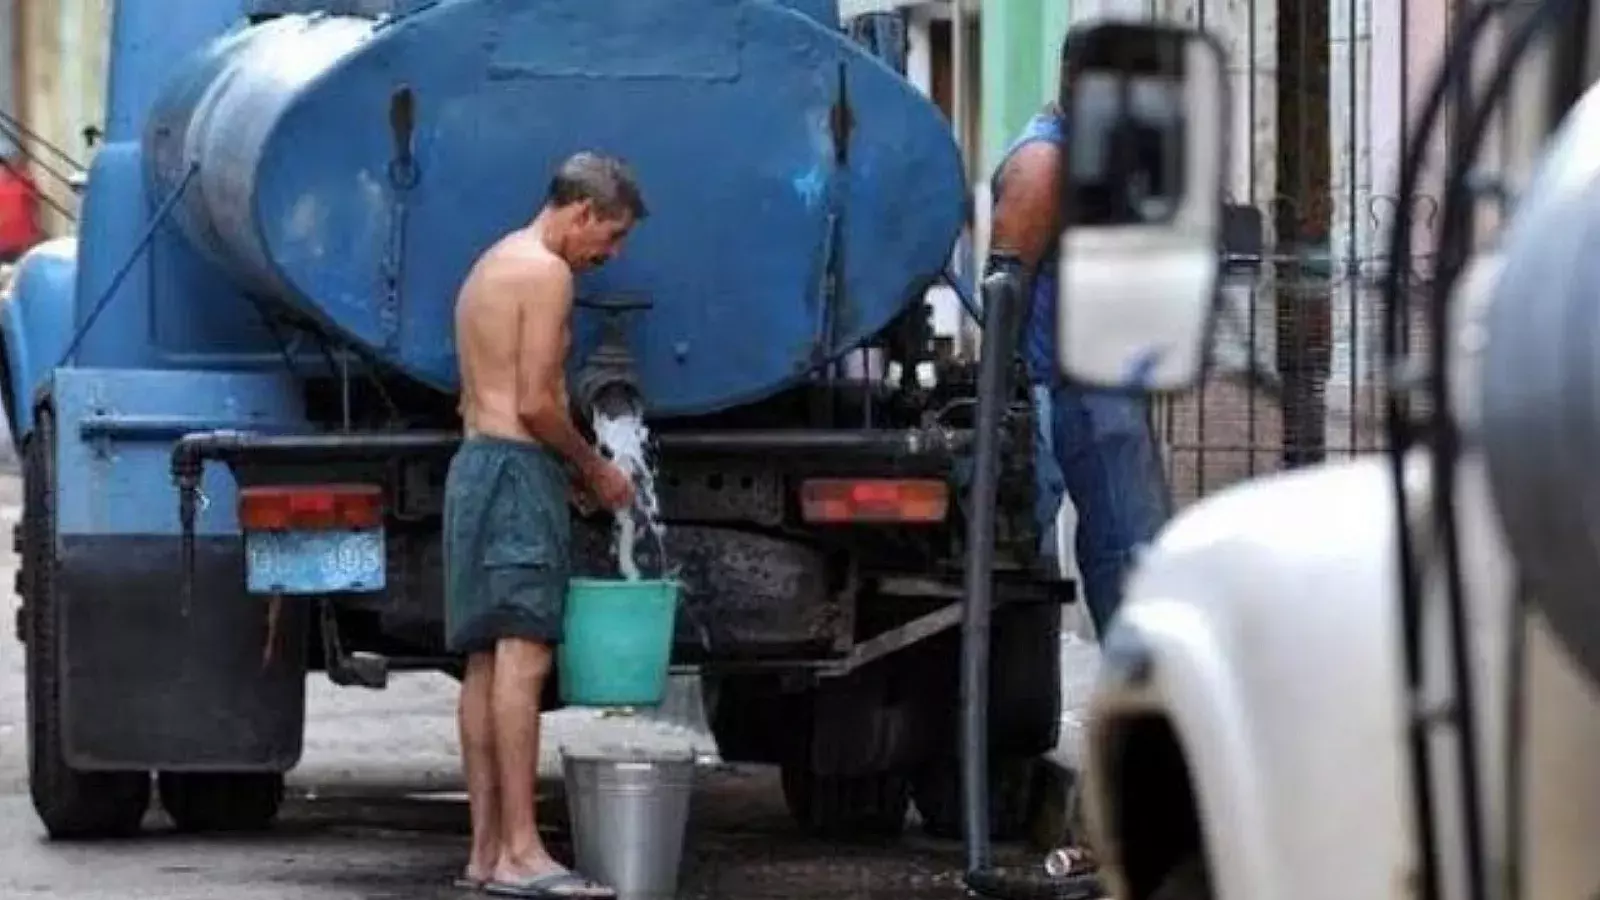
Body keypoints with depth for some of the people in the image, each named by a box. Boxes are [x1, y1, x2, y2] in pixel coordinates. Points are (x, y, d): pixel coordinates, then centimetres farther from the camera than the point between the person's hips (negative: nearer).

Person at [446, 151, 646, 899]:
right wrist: (593, 468, -2)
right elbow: (536, 403, -16)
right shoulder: (545, 272, -10)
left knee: (486, 663, 7)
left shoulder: (489, 268, 21)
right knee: (522, 657, -15)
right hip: (519, 470, -10)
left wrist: (573, 471, 18)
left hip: (475, 463, 10)